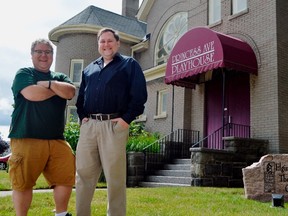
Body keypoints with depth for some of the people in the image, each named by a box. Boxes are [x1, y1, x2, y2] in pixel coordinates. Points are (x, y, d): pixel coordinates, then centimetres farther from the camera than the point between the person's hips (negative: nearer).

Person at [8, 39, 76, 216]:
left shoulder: (60, 77, 19)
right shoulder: (23, 73, 6)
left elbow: (70, 92, -2)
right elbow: (32, 94, -14)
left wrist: (47, 83, -7)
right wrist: (58, 88, 0)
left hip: (57, 140, 4)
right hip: (26, 139, -4)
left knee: (66, 178, 1)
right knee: (23, 183, -1)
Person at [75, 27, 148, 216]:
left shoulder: (130, 64, 7)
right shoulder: (89, 69, 23)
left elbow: (139, 95, -3)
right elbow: (81, 96, 25)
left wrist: (127, 118, -12)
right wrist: (82, 116, 9)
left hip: (114, 125, -5)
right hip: (88, 125, 5)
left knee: (115, 176, -2)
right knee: (84, 173, 7)